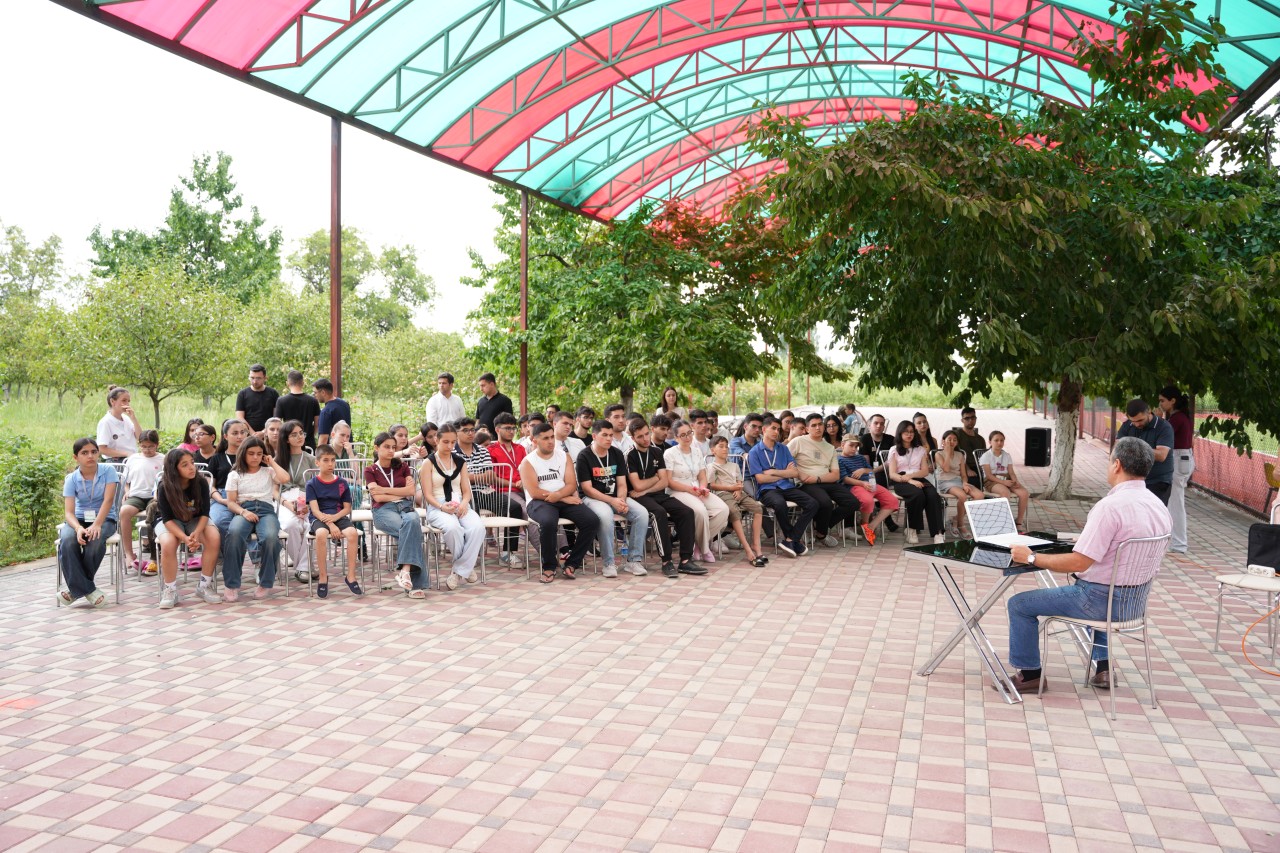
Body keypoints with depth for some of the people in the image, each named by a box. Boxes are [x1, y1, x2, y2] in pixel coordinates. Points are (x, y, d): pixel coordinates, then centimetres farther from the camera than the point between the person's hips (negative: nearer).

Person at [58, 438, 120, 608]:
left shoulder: (108, 471, -7)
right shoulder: (71, 479, -3)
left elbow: (108, 500, -18)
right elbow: (68, 512, -11)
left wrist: (96, 524, -32)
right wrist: (78, 528, -33)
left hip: (104, 519, -2)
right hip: (79, 519, 2)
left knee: (95, 540, -36)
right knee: (67, 541, -32)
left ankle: (77, 590, -16)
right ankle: (87, 591, -26)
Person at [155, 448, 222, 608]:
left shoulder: (201, 483, -16)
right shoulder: (164, 488, -20)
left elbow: (204, 513, -13)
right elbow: (167, 519, -20)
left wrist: (196, 533, -32)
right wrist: (185, 538, -35)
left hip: (195, 520, 2)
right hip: (171, 522, -2)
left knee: (214, 538, -28)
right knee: (168, 544, -34)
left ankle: (205, 586, -14)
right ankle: (170, 590, -16)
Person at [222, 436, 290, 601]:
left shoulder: (268, 471, 20)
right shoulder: (235, 475, 18)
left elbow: (285, 478, -3)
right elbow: (230, 502, 9)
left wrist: (272, 462, 10)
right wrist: (243, 512, -11)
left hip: (266, 510, 0)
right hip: (243, 511, 0)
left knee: (270, 537, -36)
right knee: (234, 533, -37)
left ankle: (266, 583, -18)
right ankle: (231, 584, -27)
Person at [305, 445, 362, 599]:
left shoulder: (342, 483, 10)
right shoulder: (312, 484, 3)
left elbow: (347, 508, 8)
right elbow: (315, 509, -7)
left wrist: (334, 517, -13)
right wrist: (330, 525, -21)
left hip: (339, 517, 2)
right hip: (319, 519, -2)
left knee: (353, 532, -30)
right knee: (321, 533, -37)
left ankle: (351, 576, -22)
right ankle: (323, 577, -24)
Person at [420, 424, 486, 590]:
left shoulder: (460, 462, 17)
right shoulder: (429, 463, 4)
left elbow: (466, 490, 14)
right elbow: (428, 494, -3)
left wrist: (464, 503, -10)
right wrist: (442, 506, -23)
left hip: (460, 506, 4)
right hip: (437, 508, -4)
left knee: (478, 527, -31)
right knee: (452, 528, -39)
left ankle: (460, 571, -20)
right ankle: (468, 567, -14)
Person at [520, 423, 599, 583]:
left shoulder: (564, 456, 11)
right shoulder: (528, 462, 0)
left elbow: (572, 485, 4)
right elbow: (534, 492, -11)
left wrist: (558, 495, -18)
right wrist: (565, 498, -13)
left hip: (564, 500, 4)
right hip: (539, 502, -4)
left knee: (591, 521, -21)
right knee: (548, 522, -38)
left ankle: (572, 563, -8)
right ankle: (549, 567, -16)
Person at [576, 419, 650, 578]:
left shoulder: (617, 454, 9)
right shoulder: (584, 457, -7)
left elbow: (621, 484, 6)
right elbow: (587, 488, -11)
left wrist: (621, 500, -15)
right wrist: (612, 501, -19)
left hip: (616, 497, 5)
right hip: (592, 498, -5)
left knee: (642, 513, -20)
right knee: (605, 515, -38)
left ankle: (633, 560, -13)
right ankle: (609, 563, -25)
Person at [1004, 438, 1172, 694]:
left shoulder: (1111, 506, -25)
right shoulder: (1159, 506, 2)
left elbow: (1079, 562, -27)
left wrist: (1031, 557, -16)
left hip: (1102, 600, -9)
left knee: (1019, 604, 3)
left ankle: (1030, 675, 14)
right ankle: (1103, 666, 34)